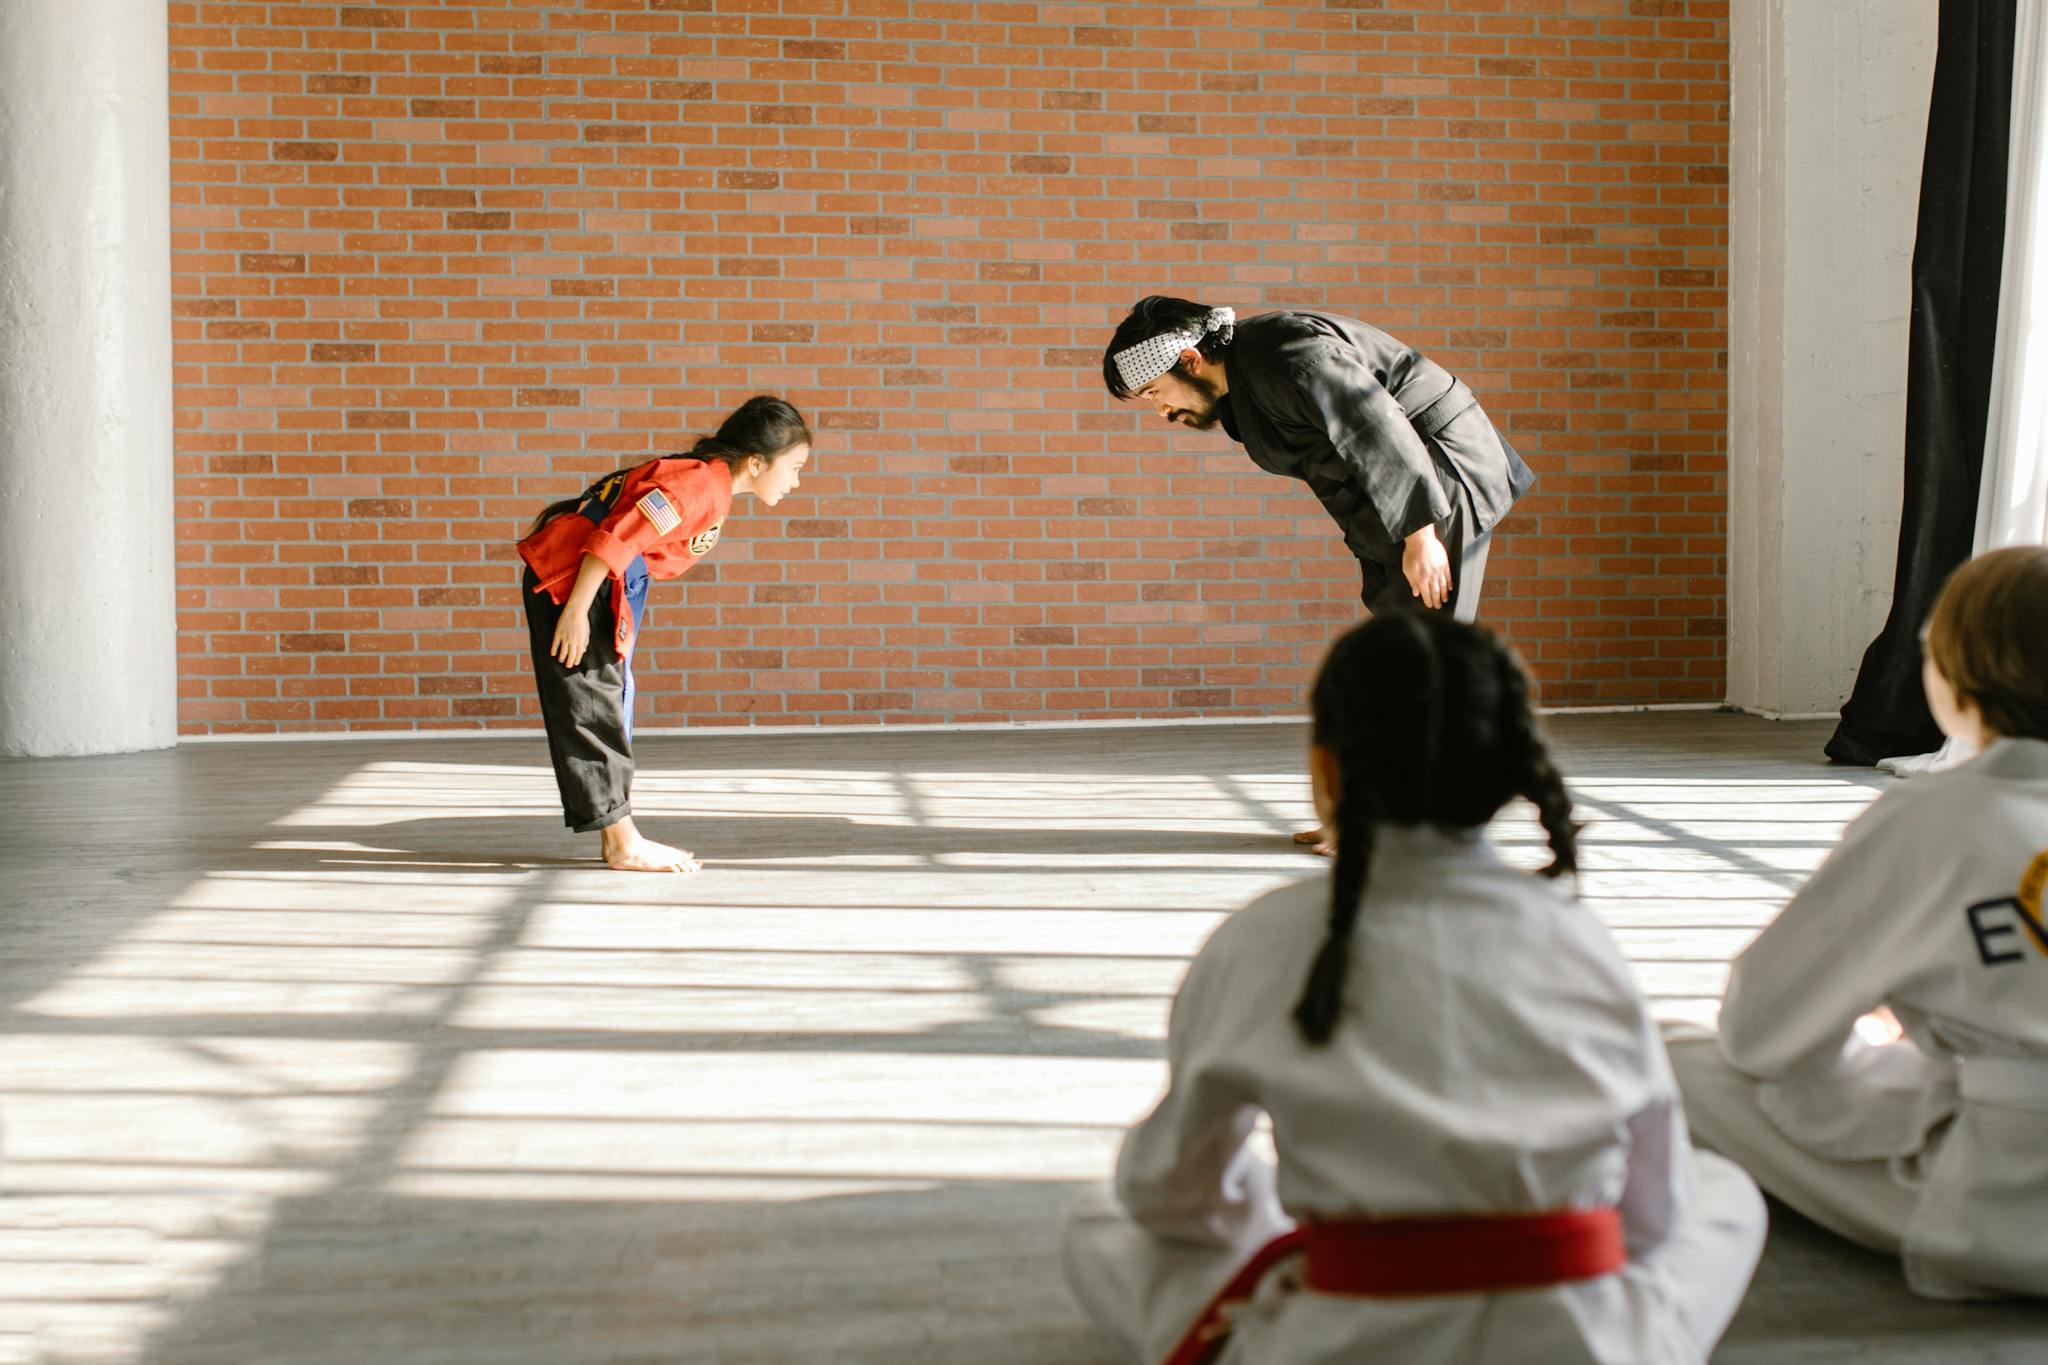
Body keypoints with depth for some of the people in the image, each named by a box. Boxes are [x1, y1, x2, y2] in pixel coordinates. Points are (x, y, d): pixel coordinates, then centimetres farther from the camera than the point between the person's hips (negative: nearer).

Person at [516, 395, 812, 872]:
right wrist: (576, 613, -25)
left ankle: (620, 836, 20)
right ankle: (623, 843, -4)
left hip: (609, 586, 11)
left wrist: (620, 617, 18)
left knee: (611, 704, 13)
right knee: (591, 707, -6)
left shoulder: (713, 483, 10)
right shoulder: (698, 485, -22)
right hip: (569, 577, -11)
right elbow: (615, 539, -27)